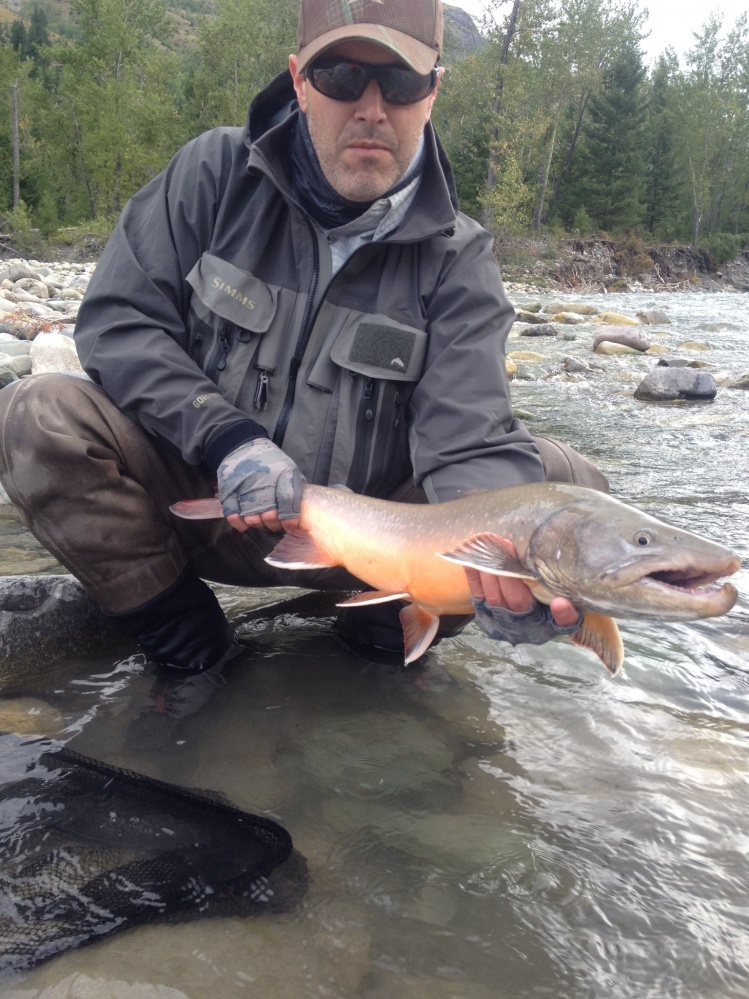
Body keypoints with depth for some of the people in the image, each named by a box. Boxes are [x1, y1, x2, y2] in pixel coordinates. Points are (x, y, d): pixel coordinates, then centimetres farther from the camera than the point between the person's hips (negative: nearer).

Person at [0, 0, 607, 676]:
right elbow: (115, 320, -6)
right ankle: (185, 638, -5)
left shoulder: (457, 259, -7)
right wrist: (226, 437, -21)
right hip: (205, 505, 1)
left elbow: (470, 445, -18)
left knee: (569, 483, -18)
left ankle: (388, 627, 3)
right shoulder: (217, 171, -4)